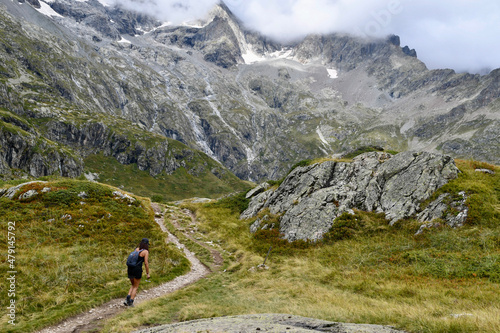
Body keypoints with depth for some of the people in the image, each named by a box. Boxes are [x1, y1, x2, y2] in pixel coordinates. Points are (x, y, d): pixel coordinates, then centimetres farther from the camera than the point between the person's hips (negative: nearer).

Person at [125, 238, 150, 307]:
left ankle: (128, 297, 0)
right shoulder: (146, 251, -7)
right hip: (137, 269, -6)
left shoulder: (136, 249, 12)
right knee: (136, 287, 9)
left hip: (130, 268, 6)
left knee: (133, 285, 21)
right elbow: (146, 263, -11)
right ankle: (131, 302, 3)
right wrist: (148, 273, -5)